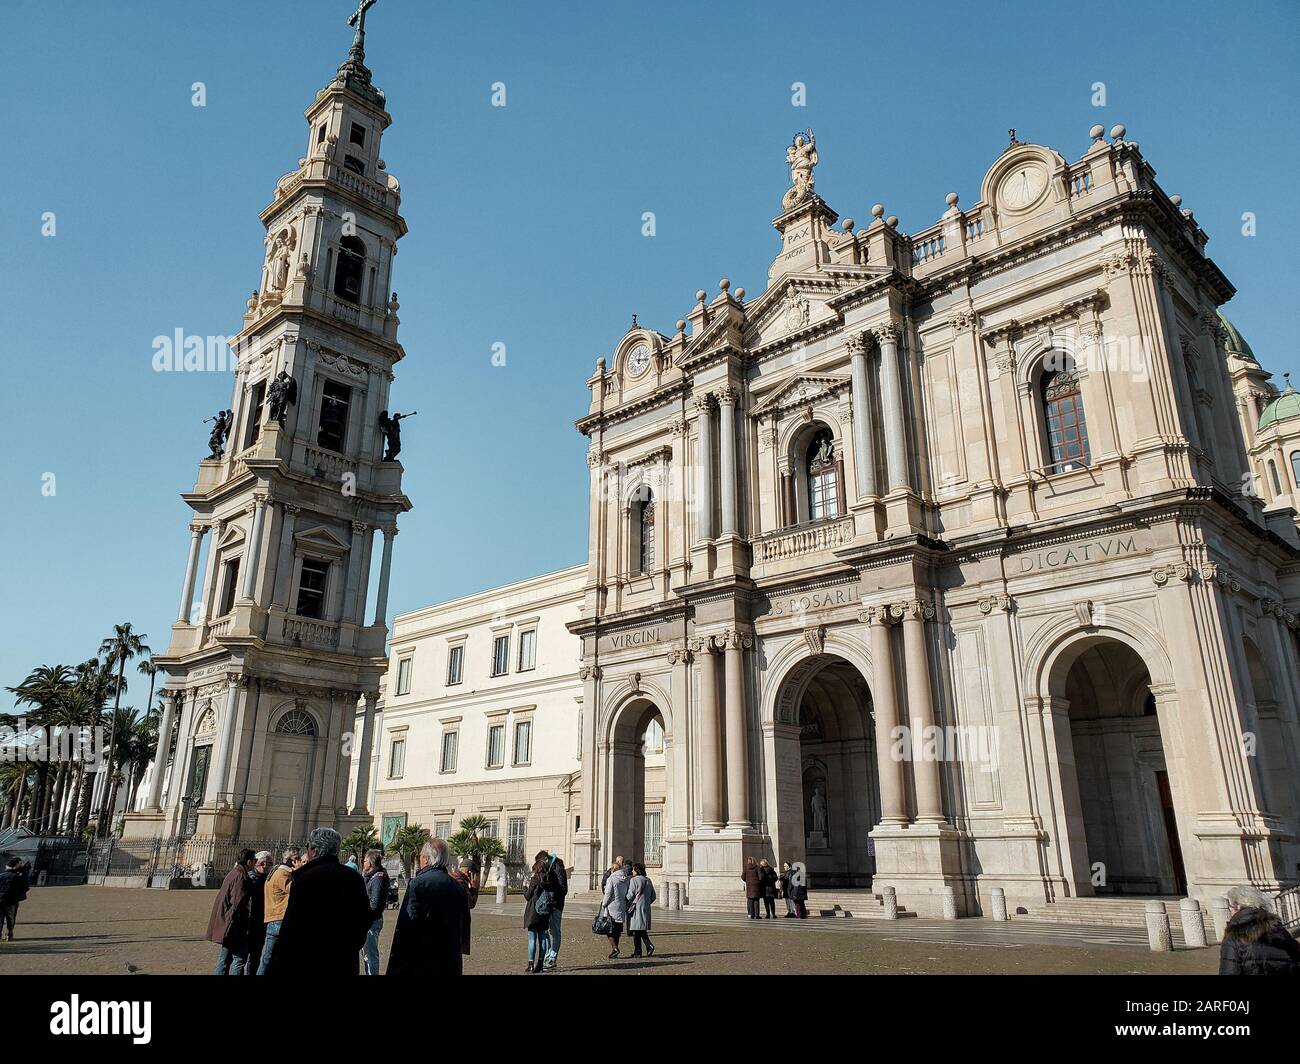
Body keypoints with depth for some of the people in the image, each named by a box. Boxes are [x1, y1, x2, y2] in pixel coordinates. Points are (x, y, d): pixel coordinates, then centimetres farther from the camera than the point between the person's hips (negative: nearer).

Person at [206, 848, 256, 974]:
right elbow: (238, 903, -20)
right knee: (239, 957, -6)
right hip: (235, 926, -10)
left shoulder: (233, 873, 12)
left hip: (226, 922, 10)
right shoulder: (241, 876, -18)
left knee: (225, 957, 16)